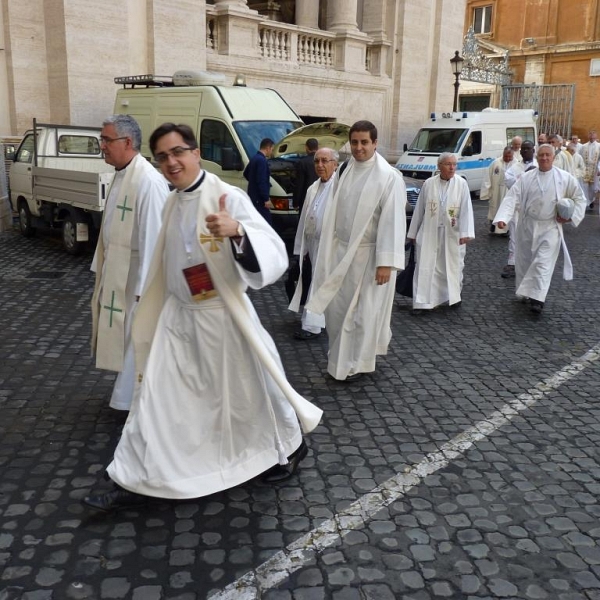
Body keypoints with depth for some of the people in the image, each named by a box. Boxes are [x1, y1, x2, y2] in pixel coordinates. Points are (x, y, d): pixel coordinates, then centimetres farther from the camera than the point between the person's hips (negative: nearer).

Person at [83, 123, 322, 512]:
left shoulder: (229, 198, -18)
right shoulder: (173, 203, 5)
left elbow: (275, 254, -29)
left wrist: (237, 230, -47)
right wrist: (157, 307, 25)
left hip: (222, 318, -6)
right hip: (178, 317, 6)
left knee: (248, 391, 11)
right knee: (158, 399, 7)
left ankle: (289, 447, 38)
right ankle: (137, 481, 18)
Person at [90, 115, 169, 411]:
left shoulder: (148, 181, -22)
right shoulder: (121, 176, 8)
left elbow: (153, 237, -25)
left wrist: (144, 288, -23)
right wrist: (102, 269, 18)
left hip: (136, 279, -9)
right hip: (117, 276, 9)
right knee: (126, 338, 19)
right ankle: (130, 396, 36)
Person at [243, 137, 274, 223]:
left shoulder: (255, 158, 14)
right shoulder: (262, 160, -18)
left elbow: (246, 173, 28)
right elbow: (262, 181, -23)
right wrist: (266, 199, -21)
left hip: (253, 197, 11)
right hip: (259, 198, -11)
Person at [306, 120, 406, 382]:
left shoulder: (389, 176, -14)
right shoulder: (344, 171, 6)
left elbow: (393, 221, -17)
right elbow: (333, 212, 10)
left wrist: (386, 262, -20)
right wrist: (328, 249, 11)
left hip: (368, 254, -6)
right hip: (341, 250, 6)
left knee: (362, 310, 6)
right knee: (336, 306, 14)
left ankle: (356, 363, 23)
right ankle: (340, 355, 34)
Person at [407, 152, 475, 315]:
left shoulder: (461, 184, -4)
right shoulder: (428, 184, 0)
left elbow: (466, 209, -8)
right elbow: (419, 209, 6)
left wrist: (465, 233, -17)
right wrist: (413, 233, 10)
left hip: (452, 234, 0)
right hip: (430, 233, 0)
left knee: (453, 266, 13)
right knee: (426, 267, -3)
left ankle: (454, 296, 34)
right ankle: (422, 303, 0)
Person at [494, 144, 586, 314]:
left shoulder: (565, 178, -3)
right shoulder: (526, 177, -1)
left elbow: (579, 198, 7)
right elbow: (512, 198, -9)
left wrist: (571, 216, -6)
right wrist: (502, 217, -23)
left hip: (550, 227, -2)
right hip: (527, 225, 2)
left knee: (543, 263, -9)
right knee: (525, 260, 12)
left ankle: (537, 299, -8)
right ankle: (525, 292, 30)